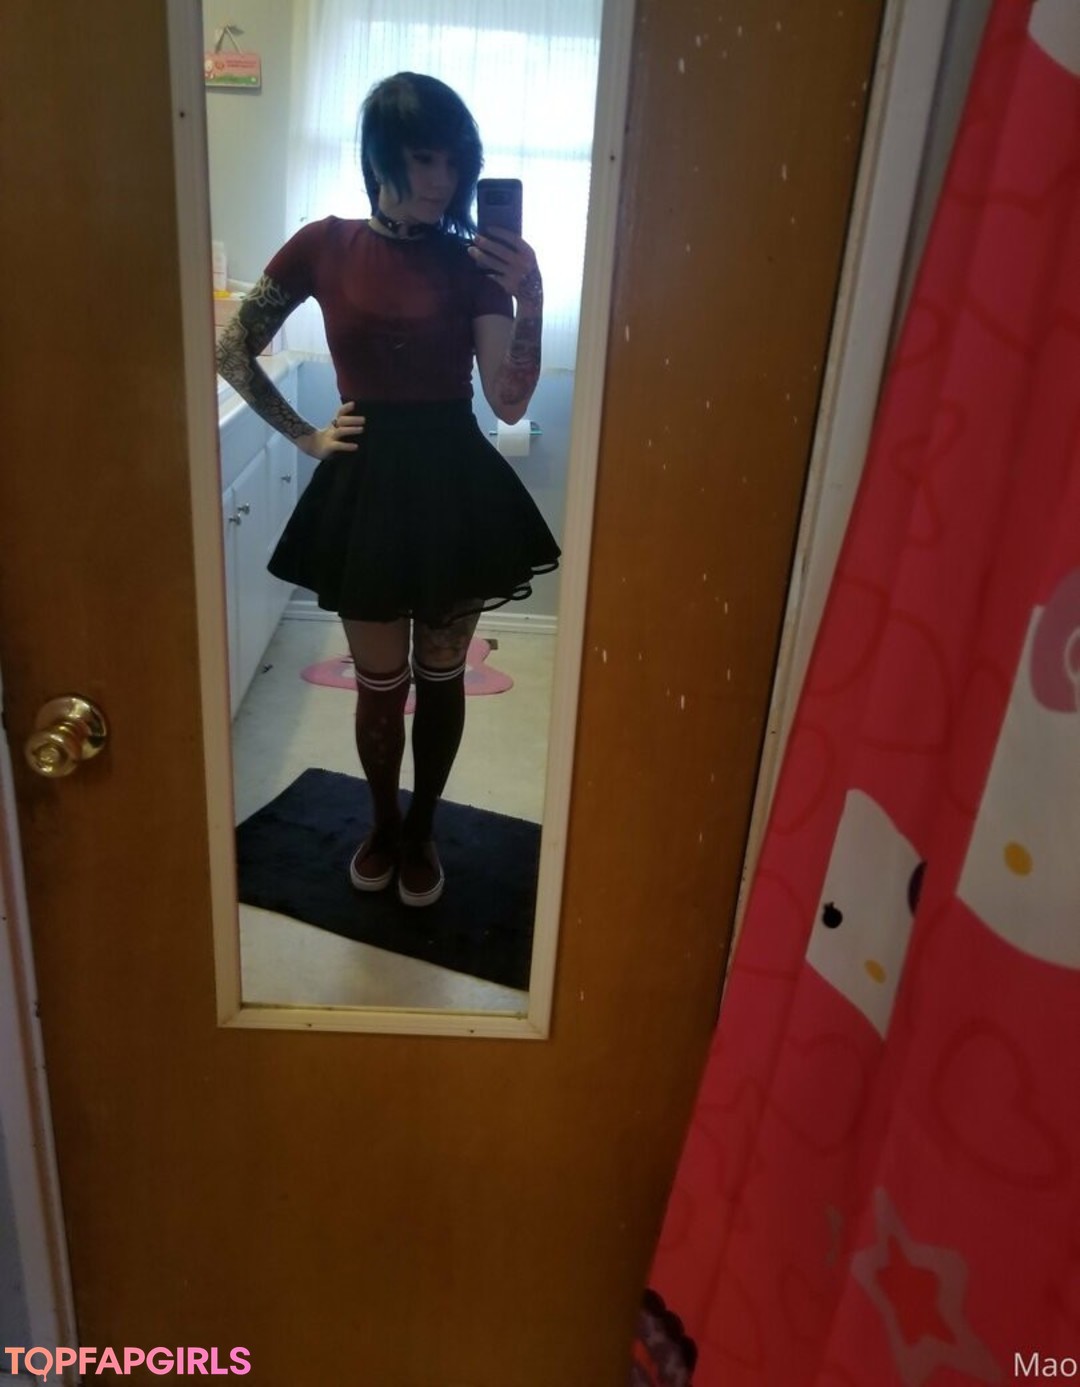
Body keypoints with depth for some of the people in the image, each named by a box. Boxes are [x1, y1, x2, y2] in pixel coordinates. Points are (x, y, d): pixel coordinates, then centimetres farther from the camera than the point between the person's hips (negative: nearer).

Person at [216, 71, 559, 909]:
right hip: (367, 487, 0)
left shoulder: (475, 263, -2)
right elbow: (232, 351, 7)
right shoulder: (324, 248, -1)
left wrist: (531, 302, -22)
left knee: (441, 678, 12)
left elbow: (510, 403, -10)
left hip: (456, 486, 0)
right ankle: (383, 823, 36)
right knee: (380, 684, 10)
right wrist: (305, 437, 2)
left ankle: (422, 829, 34)